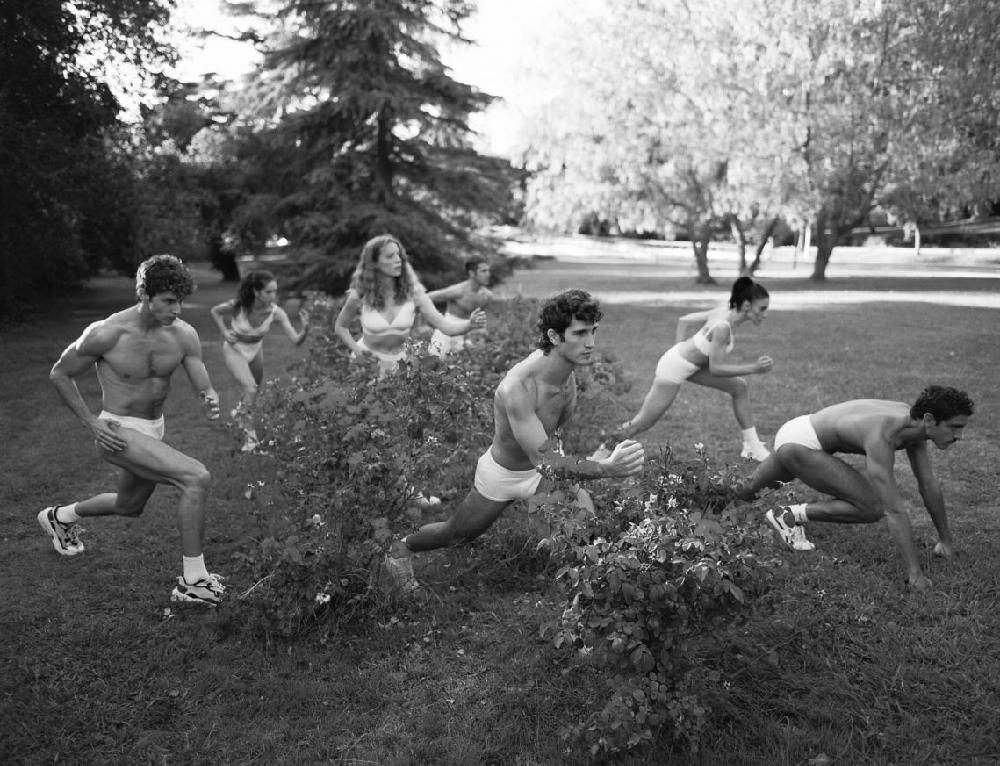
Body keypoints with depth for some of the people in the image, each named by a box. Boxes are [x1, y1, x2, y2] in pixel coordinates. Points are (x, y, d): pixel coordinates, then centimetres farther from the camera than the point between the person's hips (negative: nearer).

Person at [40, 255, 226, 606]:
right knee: (196, 478, -25)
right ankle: (193, 581, -17)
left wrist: (211, 401, -33)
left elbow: (204, 388, -8)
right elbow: (59, 374, -6)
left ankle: (60, 517, 58)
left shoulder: (184, 335, -9)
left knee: (129, 506, 29)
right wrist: (91, 423, -13)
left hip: (154, 431, 7)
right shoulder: (107, 334, -20)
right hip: (119, 433, -7)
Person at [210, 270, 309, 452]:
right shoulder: (238, 306, -32)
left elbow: (296, 340, -33)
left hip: (256, 348, 4)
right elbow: (215, 311, -10)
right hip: (234, 349, -4)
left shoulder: (276, 312, -29)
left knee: (255, 387, 23)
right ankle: (250, 435, -5)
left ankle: (239, 412, 56)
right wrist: (224, 332, -18)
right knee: (250, 388, -21)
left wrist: (305, 329, -51)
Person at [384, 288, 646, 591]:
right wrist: (606, 468, -58)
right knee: (454, 535, 17)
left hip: (548, 455, 6)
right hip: (504, 474, -5)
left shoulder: (569, 360, -20)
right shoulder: (517, 387, -43)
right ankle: (401, 550, 46)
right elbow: (542, 460, -45)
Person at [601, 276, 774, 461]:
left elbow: (684, 320, 4)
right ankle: (603, 451, 21)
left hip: (691, 363, 10)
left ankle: (752, 447, 18)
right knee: (643, 422, 2)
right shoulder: (722, 326, -31)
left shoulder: (725, 312, -6)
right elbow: (716, 368, -24)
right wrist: (754, 368, -25)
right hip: (673, 369, -10)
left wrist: (681, 352, 8)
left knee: (740, 387, 9)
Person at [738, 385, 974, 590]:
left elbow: (929, 487, 2)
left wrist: (946, 539, 9)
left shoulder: (914, 422, -9)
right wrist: (914, 571, -33)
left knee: (748, 490, 33)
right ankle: (790, 516, -4)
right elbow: (894, 510, -36)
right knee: (873, 508, -19)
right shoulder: (882, 438, -35)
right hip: (799, 443, -9)